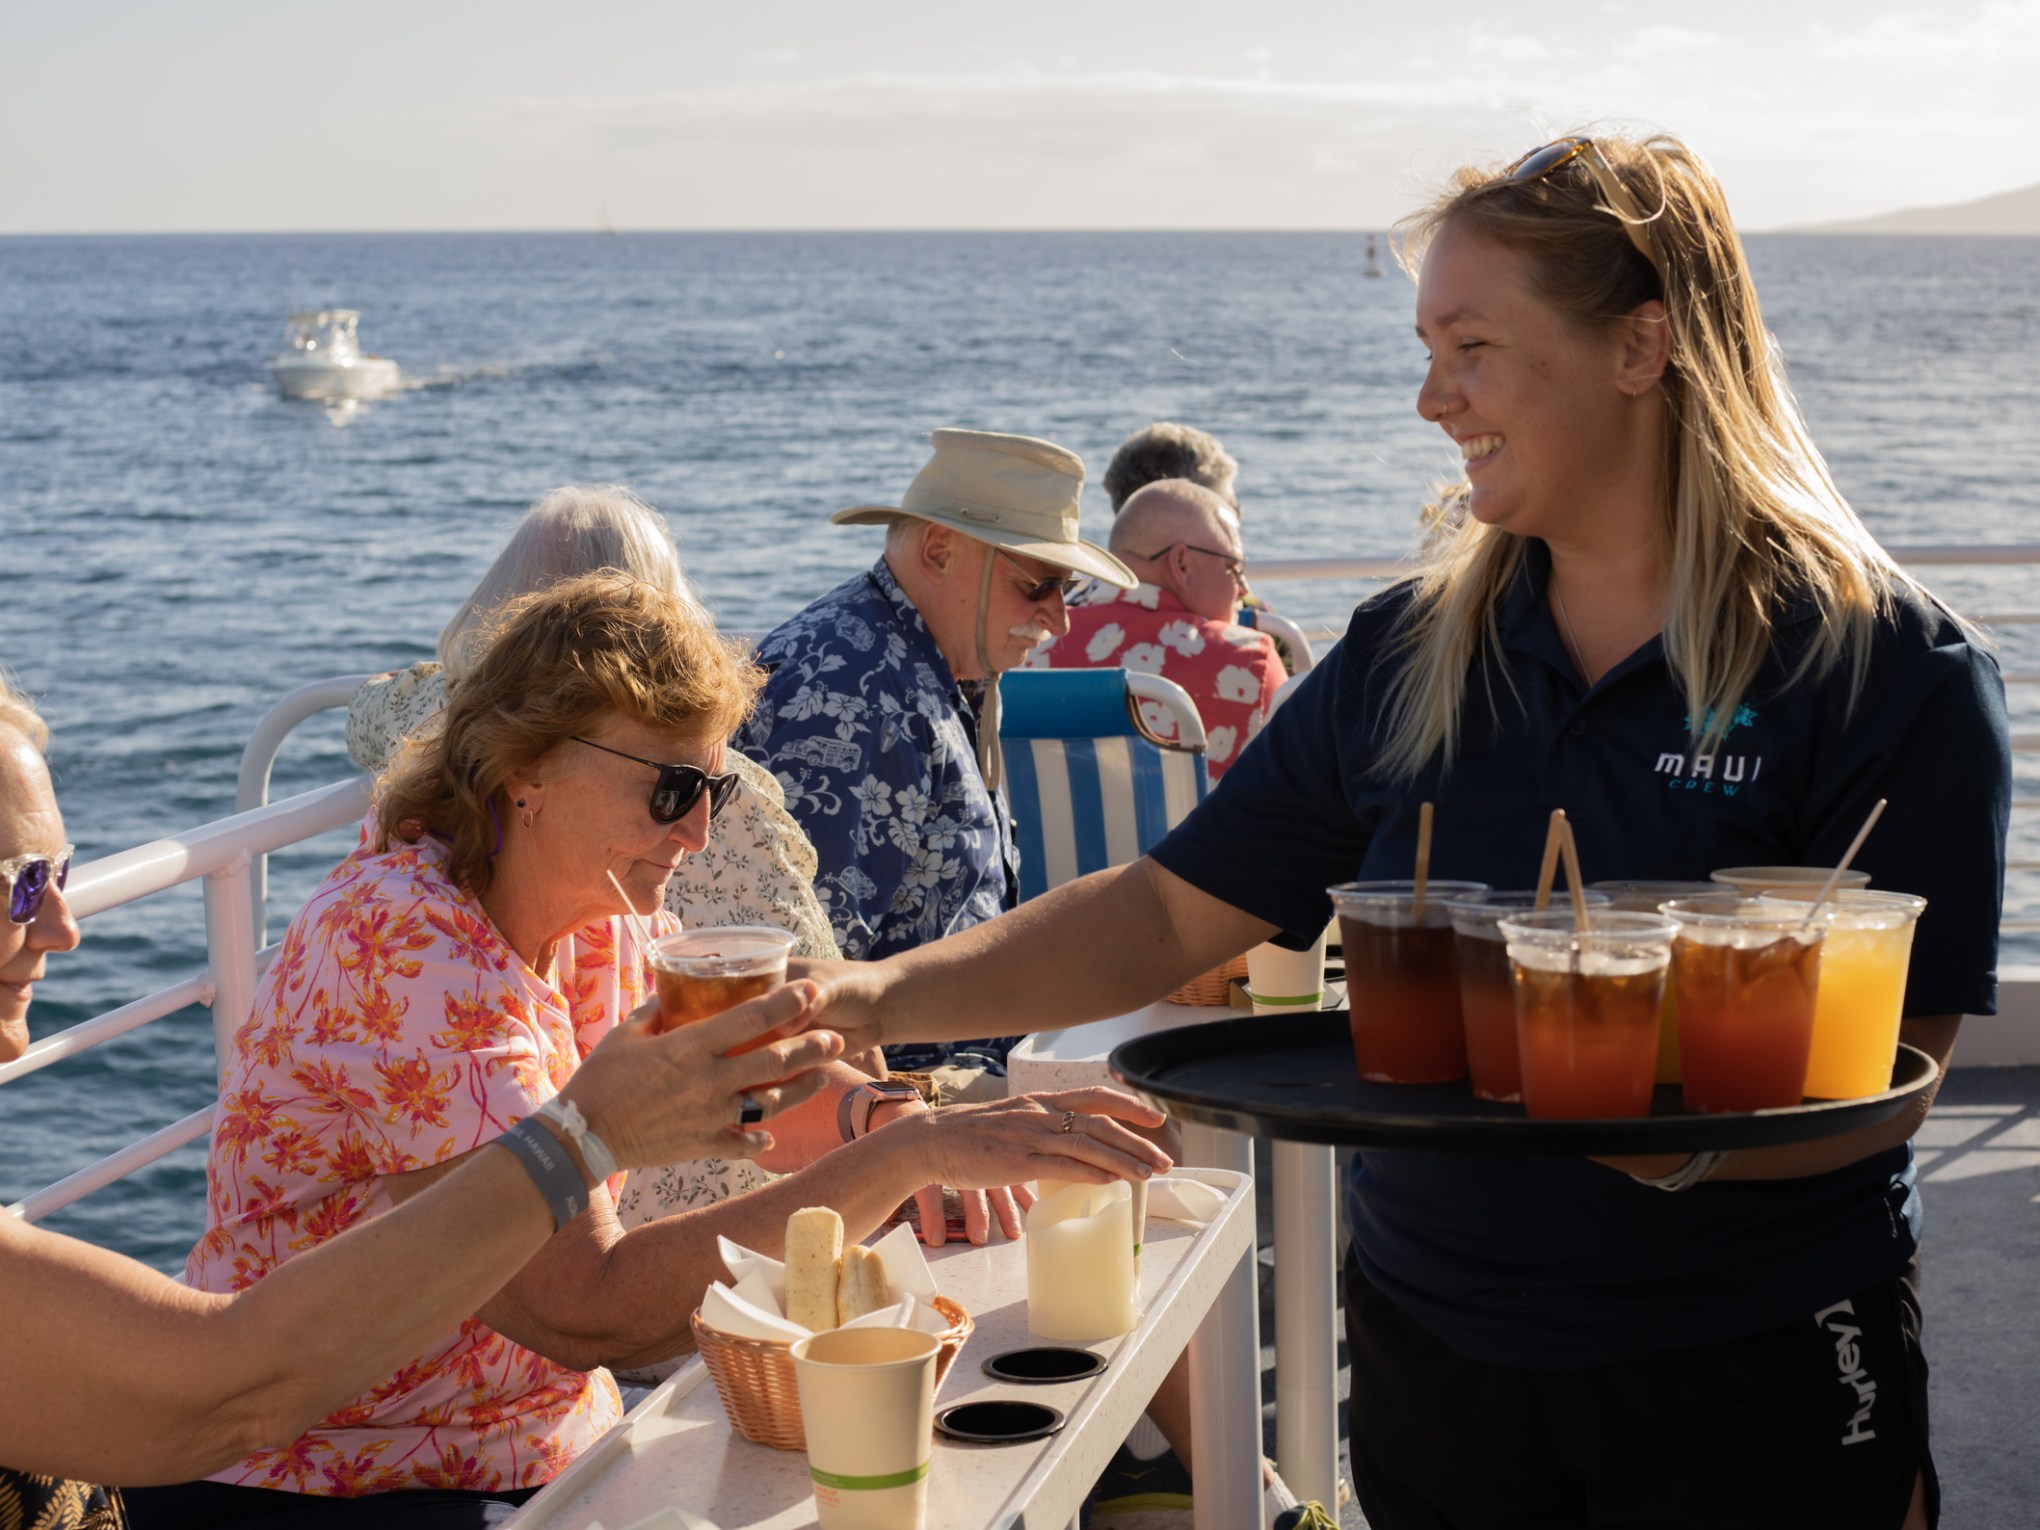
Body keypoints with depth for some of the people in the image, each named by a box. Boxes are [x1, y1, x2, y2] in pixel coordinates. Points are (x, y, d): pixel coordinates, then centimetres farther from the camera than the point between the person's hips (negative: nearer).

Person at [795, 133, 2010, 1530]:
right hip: (1432, 1348, 4)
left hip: (1756, 1384, -4)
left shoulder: (1887, 670, -11)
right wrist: (896, 995, -10)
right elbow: (1172, 914, 3)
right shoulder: (1408, 655, 2)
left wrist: (1680, 1141, -34)